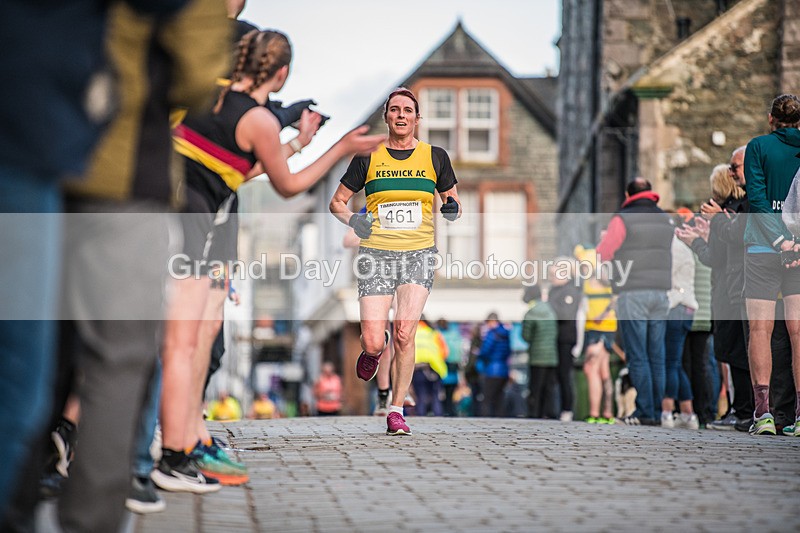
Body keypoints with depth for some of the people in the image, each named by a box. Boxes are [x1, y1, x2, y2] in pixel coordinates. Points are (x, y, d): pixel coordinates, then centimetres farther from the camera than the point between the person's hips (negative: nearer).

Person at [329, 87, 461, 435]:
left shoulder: (435, 157, 7)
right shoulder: (368, 158, 6)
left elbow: (452, 202, 18)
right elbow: (337, 202, 12)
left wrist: (452, 210, -6)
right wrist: (353, 221, -8)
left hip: (419, 254, 0)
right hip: (376, 254, 0)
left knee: (405, 335, -15)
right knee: (373, 342, -8)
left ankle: (396, 411, -3)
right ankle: (375, 348, 31)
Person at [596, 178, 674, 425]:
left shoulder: (622, 220, -5)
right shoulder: (665, 220, 12)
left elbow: (603, 253, 1)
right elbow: (669, 253, 16)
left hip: (633, 294, -5)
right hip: (660, 293, 5)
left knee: (638, 357, -4)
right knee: (656, 356, 7)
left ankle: (645, 412, -8)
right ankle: (659, 410, 6)